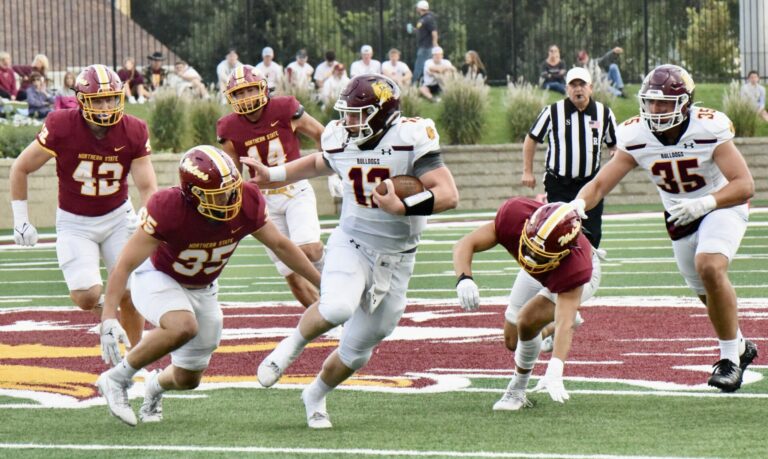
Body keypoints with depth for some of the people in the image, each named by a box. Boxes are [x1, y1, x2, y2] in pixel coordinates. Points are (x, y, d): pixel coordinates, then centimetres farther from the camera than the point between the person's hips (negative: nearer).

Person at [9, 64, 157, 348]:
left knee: (131, 293, -3)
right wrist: (21, 220, -7)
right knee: (86, 297, -17)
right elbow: (20, 168, -9)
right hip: (74, 222, -2)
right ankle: (98, 306, 20)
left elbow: (147, 187, -12)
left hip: (118, 217, 2)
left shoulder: (133, 132, -14)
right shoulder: (61, 127, -21)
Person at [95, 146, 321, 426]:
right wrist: (108, 319, -40)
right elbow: (125, 265, -32)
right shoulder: (168, 209, -35)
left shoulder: (246, 203, -23)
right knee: (183, 327, -38)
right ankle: (117, 379, -19)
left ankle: (155, 386, 49)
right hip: (158, 280, -5)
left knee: (188, 380, 12)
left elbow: (280, 245, -6)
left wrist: (322, 284, 0)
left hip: (202, 290, 5)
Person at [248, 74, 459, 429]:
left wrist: (402, 207, -34)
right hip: (352, 243, 1)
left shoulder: (411, 139, -18)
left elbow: (448, 195, -22)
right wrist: (273, 174, 19)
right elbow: (319, 164, 22)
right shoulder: (341, 141, -4)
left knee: (357, 350, 9)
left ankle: (315, 396, 37)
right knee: (338, 308, -32)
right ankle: (292, 346, -4)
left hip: (395, 259, -1)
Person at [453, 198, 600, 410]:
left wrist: (555, 372, -65)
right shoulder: (514, 216, -41)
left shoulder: (574, 265, -48)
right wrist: (464, 279, -57)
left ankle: (517, 390, -7)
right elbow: (465, 245, -36)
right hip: (539, 274, 5)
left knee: (527, 321, -29)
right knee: (513, 341, 12)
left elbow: (565, 323, -52)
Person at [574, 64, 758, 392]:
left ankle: (730, 358, -17)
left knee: (709, 266, -29)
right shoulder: (636, 137, -17)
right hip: (680, 217, 5)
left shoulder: (708, 129, -28)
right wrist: (578, 204, -40)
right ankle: (740, 348, 42)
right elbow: (600, 184, -18)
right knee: (710, 295, 14)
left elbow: (745, 185, -31)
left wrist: (705, 203, -47)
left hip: (722, 205, -5)